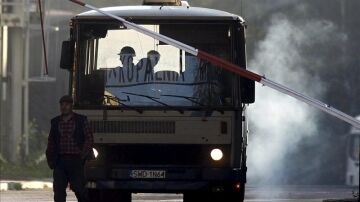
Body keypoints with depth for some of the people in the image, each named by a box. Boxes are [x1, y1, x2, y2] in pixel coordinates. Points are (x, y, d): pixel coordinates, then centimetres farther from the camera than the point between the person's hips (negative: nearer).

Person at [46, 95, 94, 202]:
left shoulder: (81, 120, 3)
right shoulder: (55, 122, 13)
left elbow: (89, 138, 2)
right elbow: (51, 142, 18)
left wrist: (82, 156, -6)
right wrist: (50, 160, 9)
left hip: (75, 160, -3)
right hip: (59, 160, 3)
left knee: (78, 187, -5)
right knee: (58, 188, -4)